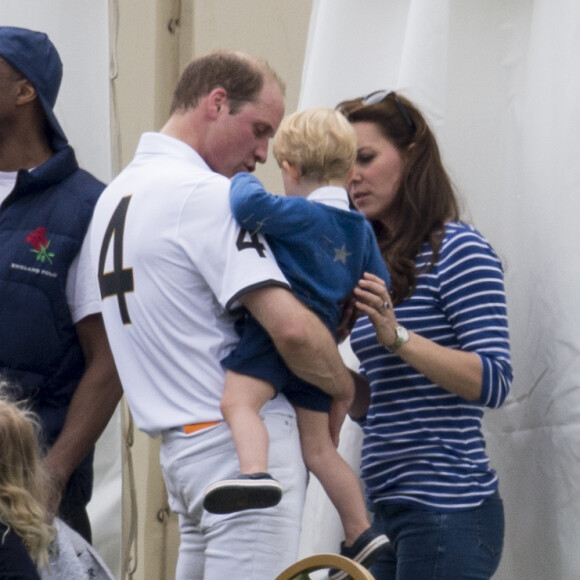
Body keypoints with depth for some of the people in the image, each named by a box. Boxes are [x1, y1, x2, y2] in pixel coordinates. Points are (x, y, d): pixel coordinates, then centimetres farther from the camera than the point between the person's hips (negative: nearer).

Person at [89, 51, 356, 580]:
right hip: (242, 440, -9)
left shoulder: (116, 194, 16)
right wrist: (347, 388, -4)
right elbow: (289, 327, -22)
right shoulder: (206, 194, -13)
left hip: (178, 440, 9)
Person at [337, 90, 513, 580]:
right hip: (390, 505, 8)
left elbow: (494, 383, -17)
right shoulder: (380, 261, 17)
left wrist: (397, 337, -26)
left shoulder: (459, 251, -6)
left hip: (446, 508, -8)